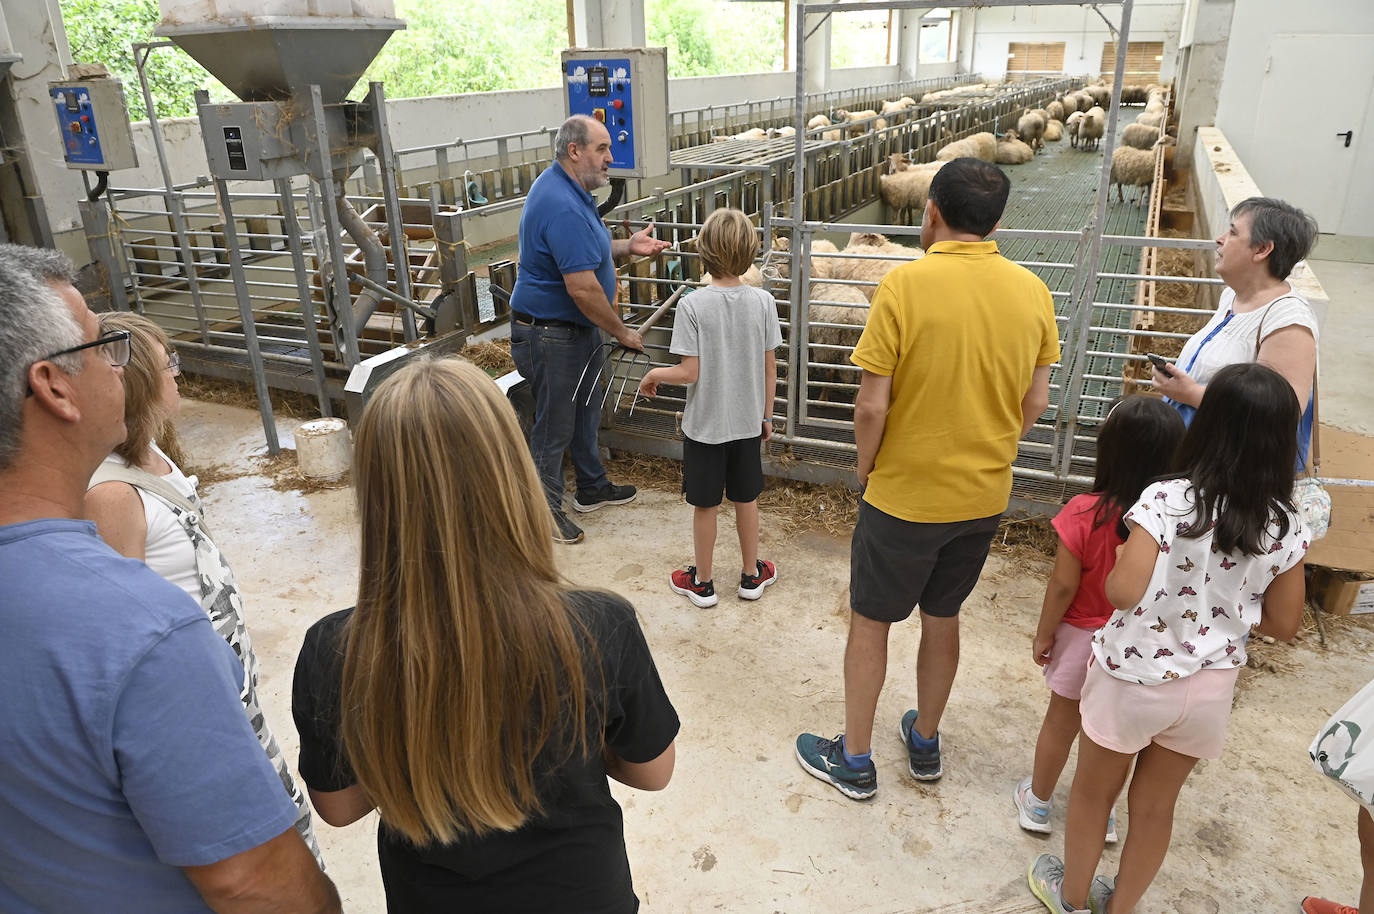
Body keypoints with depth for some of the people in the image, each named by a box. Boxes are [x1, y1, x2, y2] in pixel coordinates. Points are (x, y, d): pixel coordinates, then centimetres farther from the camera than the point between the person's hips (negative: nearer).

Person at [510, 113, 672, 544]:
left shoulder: (566, 188, 7)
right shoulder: (563, 208, -27)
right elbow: (582, 287, -30)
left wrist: (628, 246, 6)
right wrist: (622, 333, -18)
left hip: (574, 329, 11)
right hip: (552, 334, -11)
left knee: (585, 407, 22)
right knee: (555, 424, 4)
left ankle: (592, 488, 40)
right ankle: (544, 510, 21)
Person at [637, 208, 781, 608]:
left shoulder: (692, 305, -18)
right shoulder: (762, 301, -8)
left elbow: (689, 372, -18)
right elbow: (769, 367, -3)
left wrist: (654, 374, 1)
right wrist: (767, 415, 10)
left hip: (705, 424, -3)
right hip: (747, 422, 3)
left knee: (705, 504, 11)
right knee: (746, 499, 18)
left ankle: (702, 582, 26)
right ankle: (751, 575, 32)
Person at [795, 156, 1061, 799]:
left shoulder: (905, 284, -19)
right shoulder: (1032, 292, -3)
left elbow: (871, 408, -19)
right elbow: (1034, 402, 3)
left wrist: (866, 472, -2)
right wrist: (984, 454, 16)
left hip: (905, 496, -5)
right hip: (985, 495, 5)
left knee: (869, 622, 13)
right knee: (942, 618, 22)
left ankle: (854, 761, 27)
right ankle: (925, 744, 40)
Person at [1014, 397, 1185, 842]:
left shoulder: (1085, 513, -27)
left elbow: (1063, 586, -19)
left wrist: (1044, 634, -4)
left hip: (1083, 636, -2)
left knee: (1061, 721, 17)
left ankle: (1038, 801, 36)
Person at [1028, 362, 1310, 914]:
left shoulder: (1167, 500, -23)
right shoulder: (1285, 527, -9)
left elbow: (1123, 592, -30)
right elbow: (1283, 624, -1)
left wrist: (1119, 559, -9)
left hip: (1133, 678, -3)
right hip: (1209, 686, 4)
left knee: (1094, 791, 20)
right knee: (1155, 805, 23)